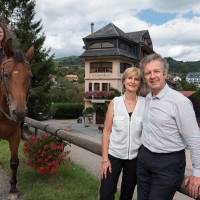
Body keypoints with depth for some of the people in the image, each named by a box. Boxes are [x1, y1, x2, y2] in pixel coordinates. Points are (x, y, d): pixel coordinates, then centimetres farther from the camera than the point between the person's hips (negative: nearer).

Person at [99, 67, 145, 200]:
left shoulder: (145, 103, -6)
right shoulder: (115, 102, -6)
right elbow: (106, 131, -4)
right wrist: (105, 158, -7)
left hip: (135, 156, 1)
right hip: (114, 154, 0)